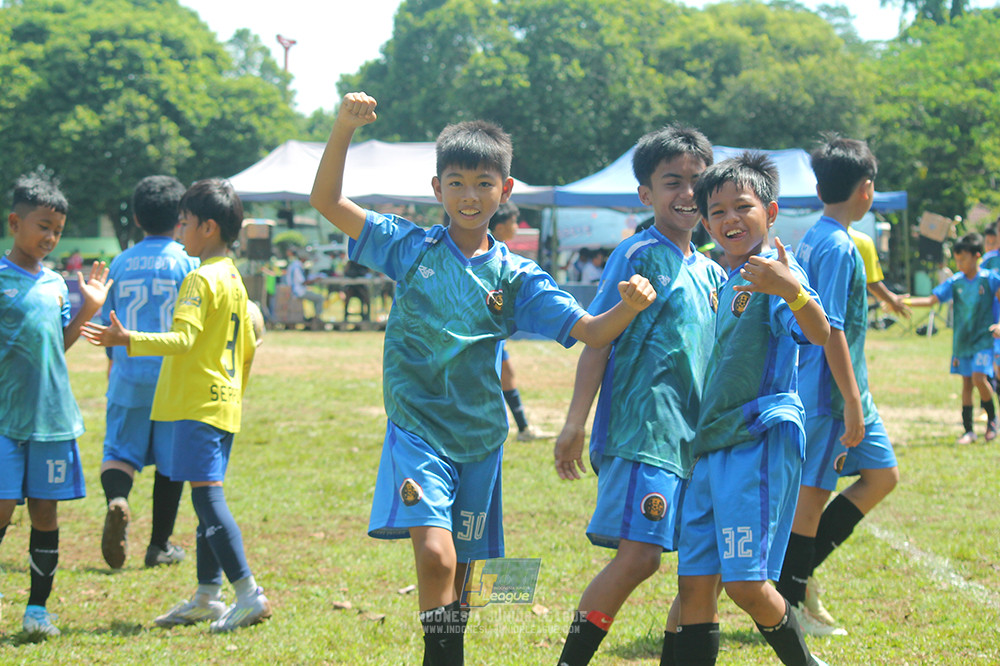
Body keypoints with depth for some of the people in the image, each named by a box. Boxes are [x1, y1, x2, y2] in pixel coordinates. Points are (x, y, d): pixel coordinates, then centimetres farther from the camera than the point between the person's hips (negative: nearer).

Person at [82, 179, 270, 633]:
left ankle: (249, 594, -17)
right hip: (224, 402, 10)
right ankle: (207, 597, 19)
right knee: (207, 499, 14)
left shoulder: (201, 279, -14)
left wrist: (127, 340, -29)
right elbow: (248, 348, 21)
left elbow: (182, 339, -25)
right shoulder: (233, 279, 15)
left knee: (207, 496, -12)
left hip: (199, 405, -10)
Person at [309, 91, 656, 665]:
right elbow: (327, 201, -3)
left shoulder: (516, 276, 3)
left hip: (479, 439, 3)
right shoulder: (411, 248, 0)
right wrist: (345, 128, -17)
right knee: (435, 556, -23)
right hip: (417, 430, -3)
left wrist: (630, 307, -23)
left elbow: (591, 332, -1)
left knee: (459, 575, 11)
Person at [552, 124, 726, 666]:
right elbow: (596, 339, -8)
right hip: (641, 431, -8)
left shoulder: (710, 272, 16)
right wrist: (575, 424, -14)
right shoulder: (637, 256, -5)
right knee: (638, 555, -16)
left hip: (698, 436, 8)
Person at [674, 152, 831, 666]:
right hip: (712, 444, 9)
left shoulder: (775, 270, -9)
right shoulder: (729, 279, 19)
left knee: (746, 583, -11)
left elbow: (819, 334, -29)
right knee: (695, 581, 4)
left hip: (760, 439, -9)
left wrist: (793, 291, -47)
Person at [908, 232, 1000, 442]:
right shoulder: (955, 282, 3)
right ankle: (968, 430, 11)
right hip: (962, 341, 4)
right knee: (967, 382, 5)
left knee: (979, 377, -18)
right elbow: (931, 300, 1)